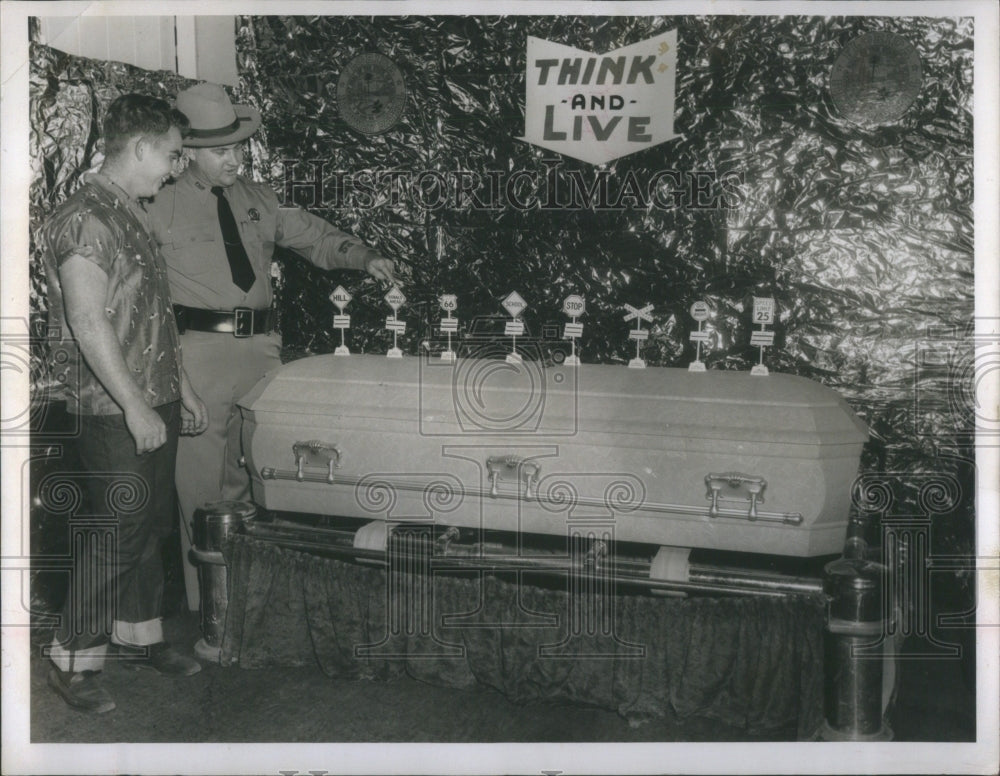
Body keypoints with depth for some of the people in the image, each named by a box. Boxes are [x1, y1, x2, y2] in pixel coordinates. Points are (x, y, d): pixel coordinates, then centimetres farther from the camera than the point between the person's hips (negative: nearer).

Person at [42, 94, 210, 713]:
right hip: (114, 412, -9)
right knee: (119, 531, -4)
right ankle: (74, 661, 11)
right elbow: (88, 322, -21)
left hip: (156, 405, 9)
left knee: (153, 524, 16)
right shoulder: (85, 219, -15)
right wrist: (135, 406, -21)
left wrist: (183, 390, 20)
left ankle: (141, 634, 31)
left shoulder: (134, 215, 15)